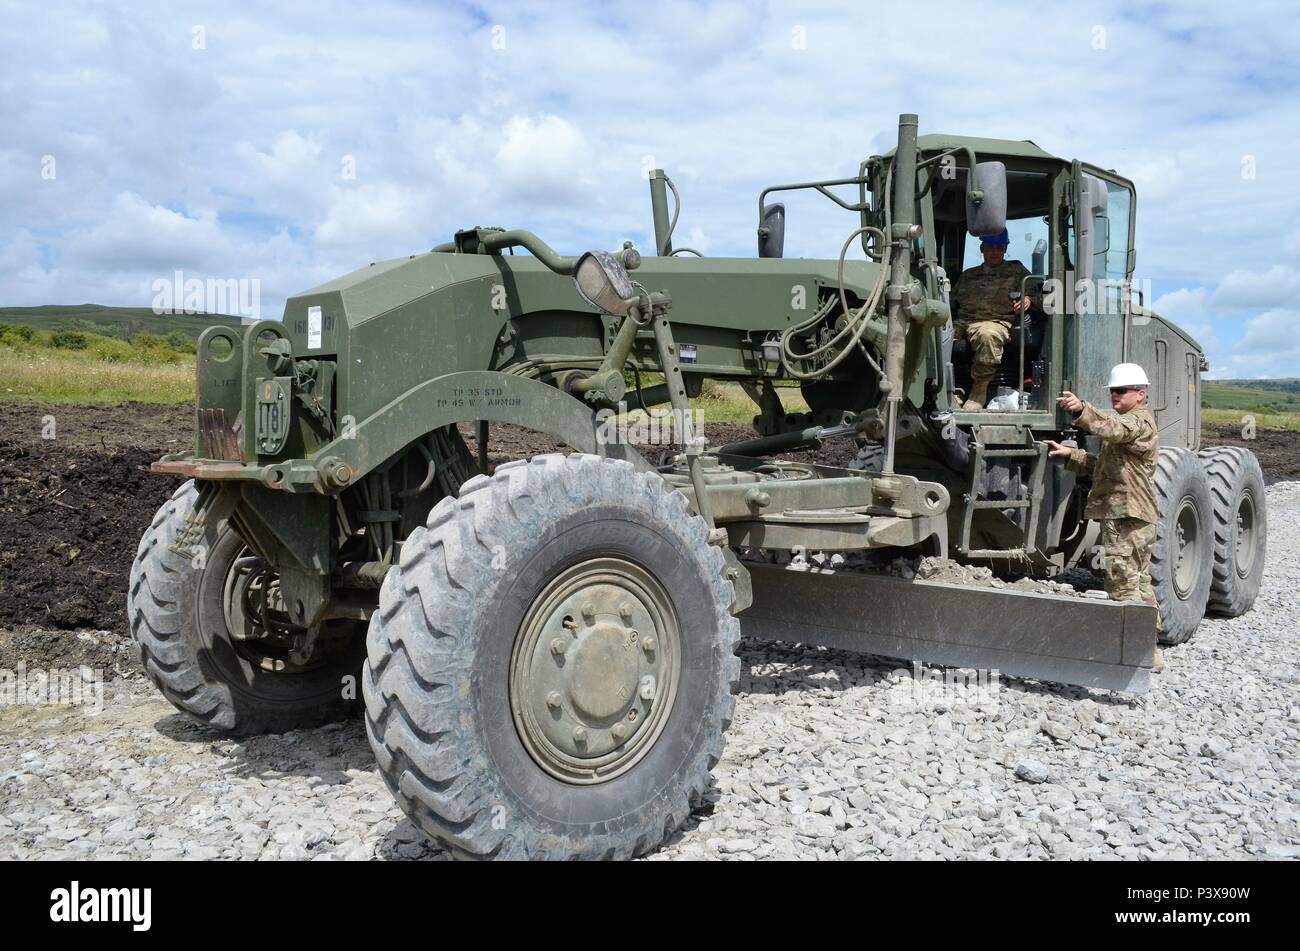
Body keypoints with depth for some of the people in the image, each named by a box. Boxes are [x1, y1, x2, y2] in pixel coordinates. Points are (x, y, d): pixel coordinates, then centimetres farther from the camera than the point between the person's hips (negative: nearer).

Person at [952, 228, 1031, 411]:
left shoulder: (1016, 270, 24)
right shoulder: (968, 275, 33)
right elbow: (953, 302, 28)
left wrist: (1028, 299, -7)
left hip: (995, 321, -3)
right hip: (962, 320, 3)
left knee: (987, 335, -43)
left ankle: (979, 390, -28)